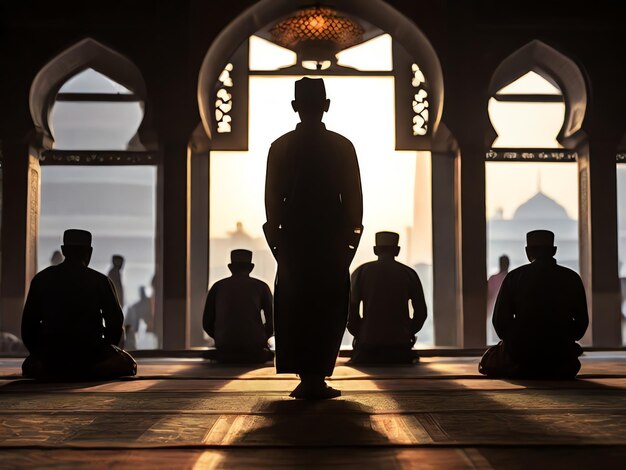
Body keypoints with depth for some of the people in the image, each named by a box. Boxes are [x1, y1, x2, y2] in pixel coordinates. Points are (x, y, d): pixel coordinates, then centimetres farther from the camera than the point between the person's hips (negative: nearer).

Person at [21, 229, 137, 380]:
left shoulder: (41, 279, 6)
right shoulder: (99, 280, 0)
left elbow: (29, 323, 7)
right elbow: (115, 321, 0)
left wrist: (37, 352, 20)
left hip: (52, 355, 3)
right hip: (90, 352, -3)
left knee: (29, 364, 35)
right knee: (128, 365, 21)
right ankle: (94, 370, -10)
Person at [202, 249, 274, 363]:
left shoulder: (218, 287, 11)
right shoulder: (261, 286, 7)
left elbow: (207, 323, 11)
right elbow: (272, 321, 6)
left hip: (225, 351, 2)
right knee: (269, 353, 28)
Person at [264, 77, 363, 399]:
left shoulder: (280, 147, 2)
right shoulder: (342, 146, 0)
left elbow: (272, 199, 1)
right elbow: (354, 198, 0)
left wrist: (276, 239, 8)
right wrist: (350, 237, 7)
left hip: (294, 239, 1)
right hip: (332, 239, -1)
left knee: (295, 309, 8)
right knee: (329, 310, 5)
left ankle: (307, 376, 5)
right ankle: (317, 378, 0)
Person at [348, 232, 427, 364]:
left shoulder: (361, 272, 4)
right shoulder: (409, 274, 7)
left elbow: (352, 309, -1)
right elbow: (421, 312, 6)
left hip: (367, 344, -1)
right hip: (400, 344, 1)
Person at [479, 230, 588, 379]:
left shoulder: (514, 276, -1)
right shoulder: (572, 278, 3)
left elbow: (500, 321, -2)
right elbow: (582, 321, 6)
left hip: (521, 351, -1)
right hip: (560, 354, 1)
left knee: (487, 362, 29)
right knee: (571, 364, 37)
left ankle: (520, 371, 18)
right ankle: (554, 371, 15)